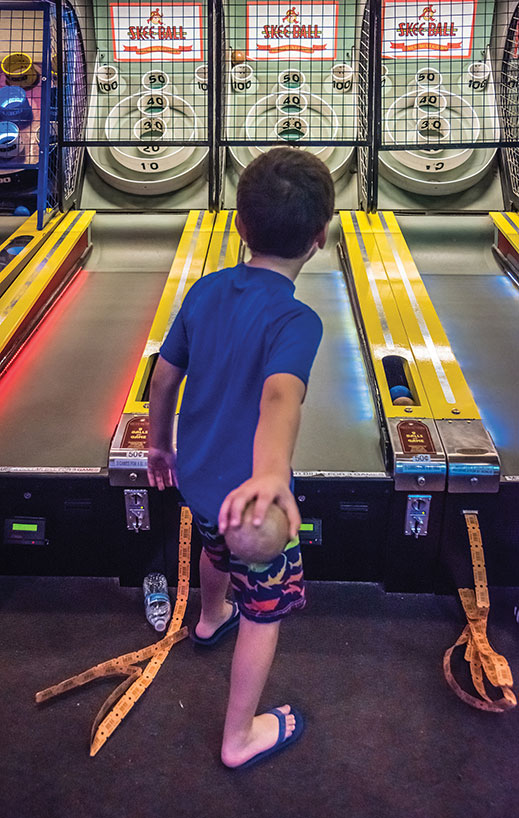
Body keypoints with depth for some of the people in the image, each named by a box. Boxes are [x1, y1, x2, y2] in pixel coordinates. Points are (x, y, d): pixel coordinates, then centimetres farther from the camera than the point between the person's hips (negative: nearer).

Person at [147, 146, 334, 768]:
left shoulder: (205, 291, -7)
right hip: (246, 487, -7)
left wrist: (159, 445, 17)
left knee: (217, 545, 37)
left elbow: (164, 376, 2)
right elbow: (279, 396, -46)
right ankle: (240, 737, 32)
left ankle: (211, 618, 68)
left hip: (195, 475, 7)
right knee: (265, 613, 15)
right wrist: (271, 473, -63)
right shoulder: (296, 320, -26)